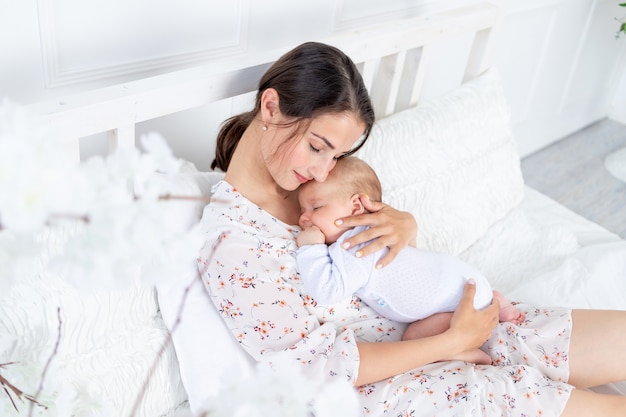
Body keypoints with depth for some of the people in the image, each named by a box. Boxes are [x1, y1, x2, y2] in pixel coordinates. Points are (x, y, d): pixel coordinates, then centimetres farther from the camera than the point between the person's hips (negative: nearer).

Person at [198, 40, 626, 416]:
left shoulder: (304, 169, -3)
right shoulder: (230, 246, -25)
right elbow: (325, 363, -21)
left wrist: (405, 224, -17)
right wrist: (454, 341, -18)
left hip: (416, 322, 7)